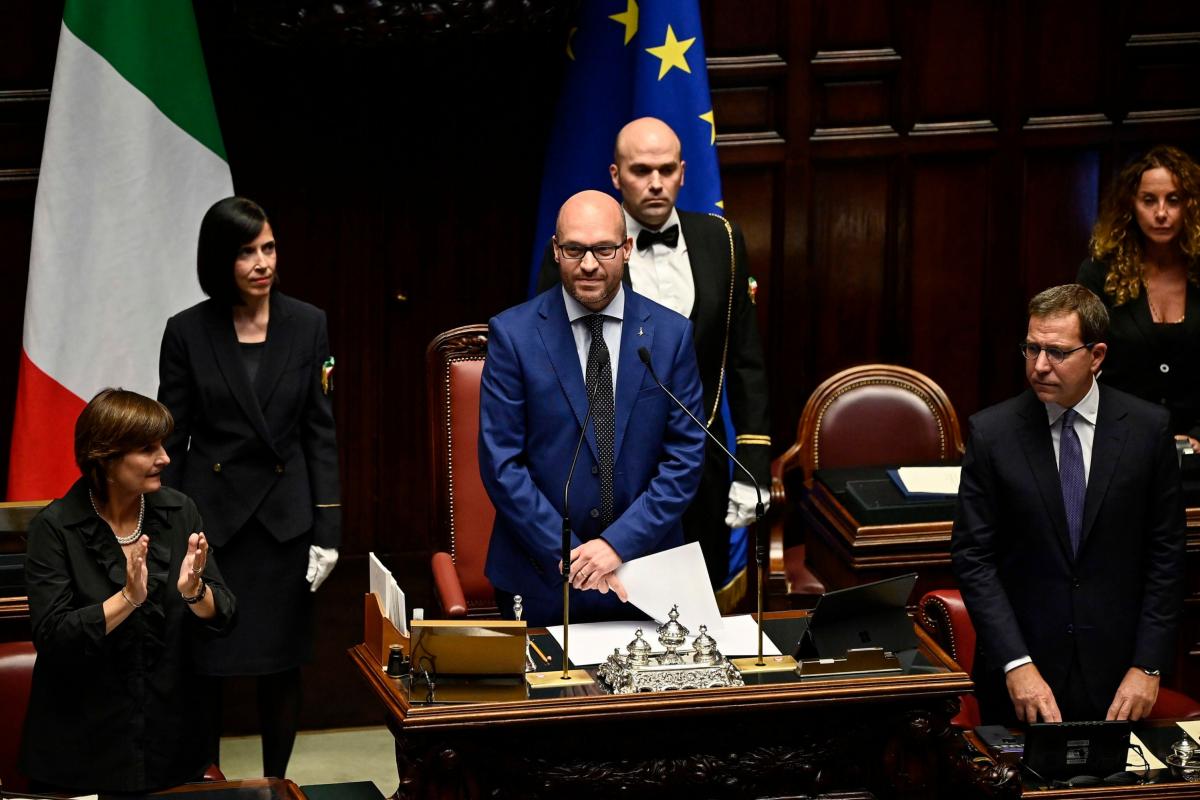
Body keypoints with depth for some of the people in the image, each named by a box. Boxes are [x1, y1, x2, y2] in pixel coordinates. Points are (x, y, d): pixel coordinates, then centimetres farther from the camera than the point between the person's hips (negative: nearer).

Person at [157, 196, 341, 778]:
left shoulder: (307, 326, 0)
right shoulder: (187, 332, -3)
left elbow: (321, 434, 2)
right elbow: (171, 440, 1)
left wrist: (327, 530, -3)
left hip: (285, 519, 1)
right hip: (210, 516, -1)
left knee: (282, 667, 7)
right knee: (203, 665, 2)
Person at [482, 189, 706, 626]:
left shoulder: (671, 333, 0)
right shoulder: (512, 333, -5)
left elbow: (685, 457, -2)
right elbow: (501, 462, -7)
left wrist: (620, 544, -12)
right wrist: (567, 554, -13)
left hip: (643, 570, 1)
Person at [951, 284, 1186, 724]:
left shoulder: (1148, 428, -2)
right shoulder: (991, 432, -4)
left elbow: (1166, 554, 1)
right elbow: (972, 556, -5)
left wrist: (1147, 666, -5)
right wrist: (1015, 665, -14)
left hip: (1116, 675, 0)